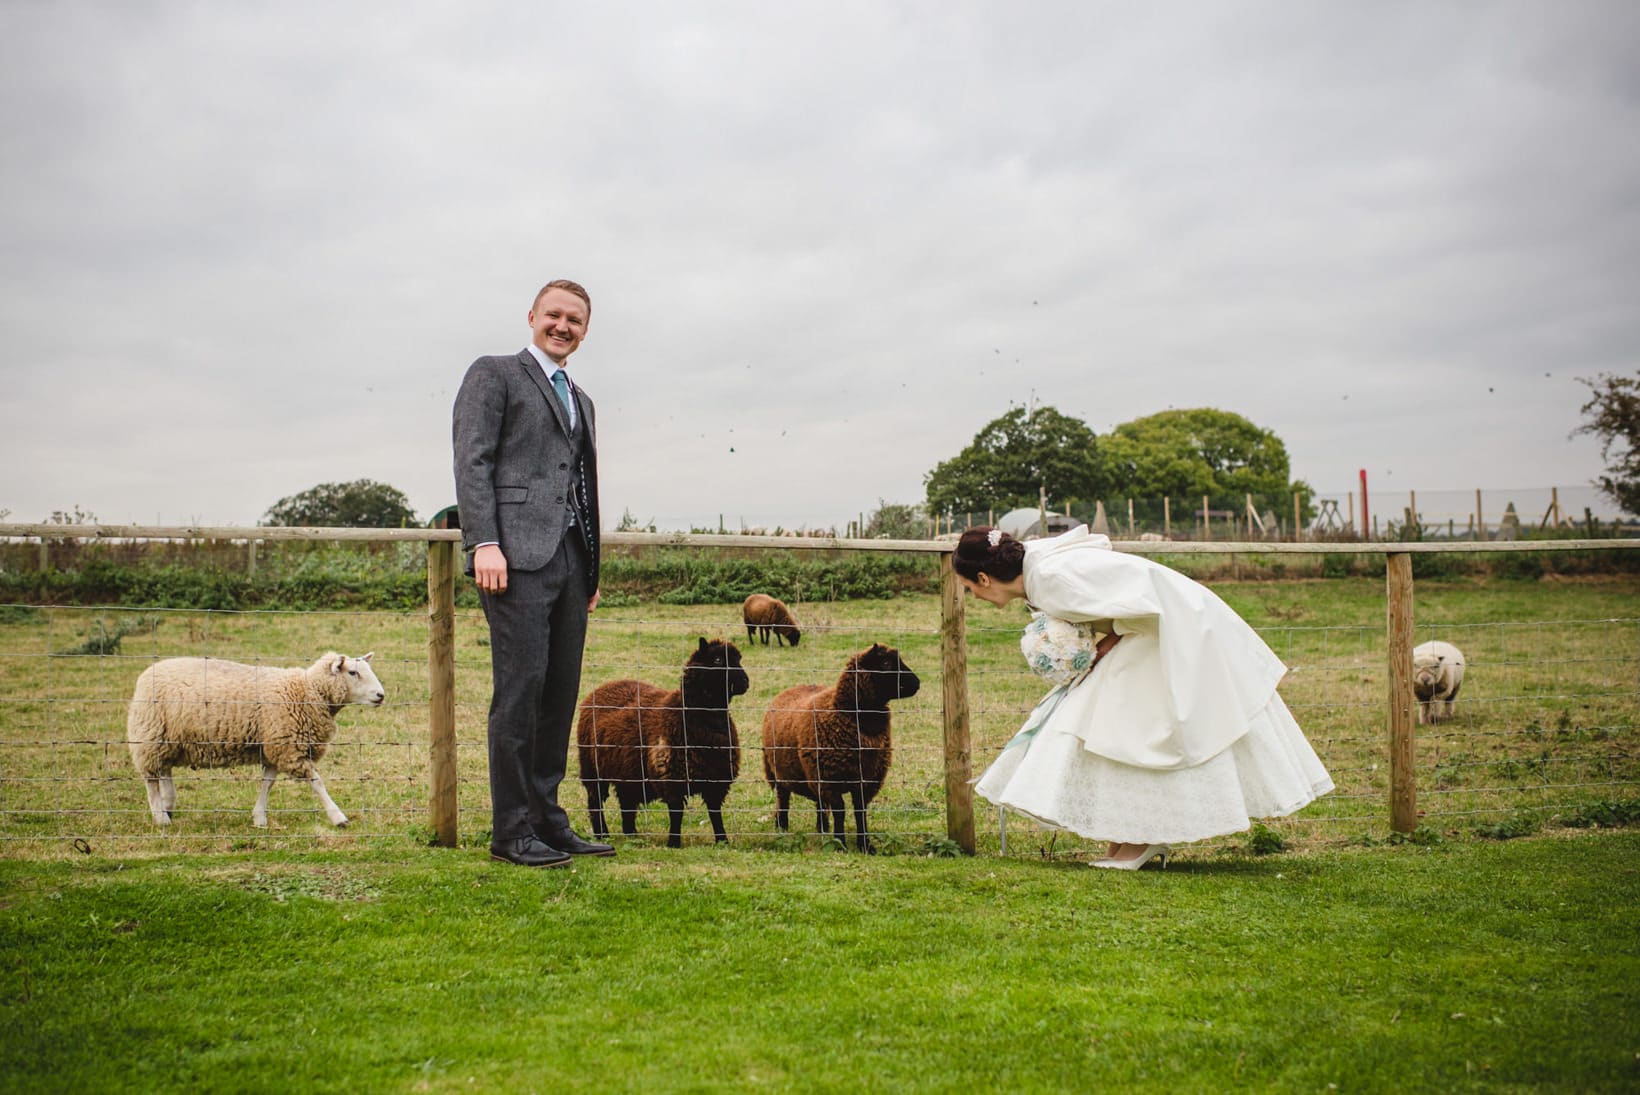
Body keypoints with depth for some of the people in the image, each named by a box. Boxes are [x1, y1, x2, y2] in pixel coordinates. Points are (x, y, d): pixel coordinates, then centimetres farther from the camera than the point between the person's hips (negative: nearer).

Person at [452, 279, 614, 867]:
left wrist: (592, 568, 19)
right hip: (517, 555, -7)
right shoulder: (493, 374, 5)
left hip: (569, 560, 7)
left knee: (561, 692, 6)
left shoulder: (580, 400, 26)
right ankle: (510, 831, -4)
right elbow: (472, 462, -6)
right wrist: (484, 543, -17)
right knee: (521, 687, -10)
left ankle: (547, 819, 13)